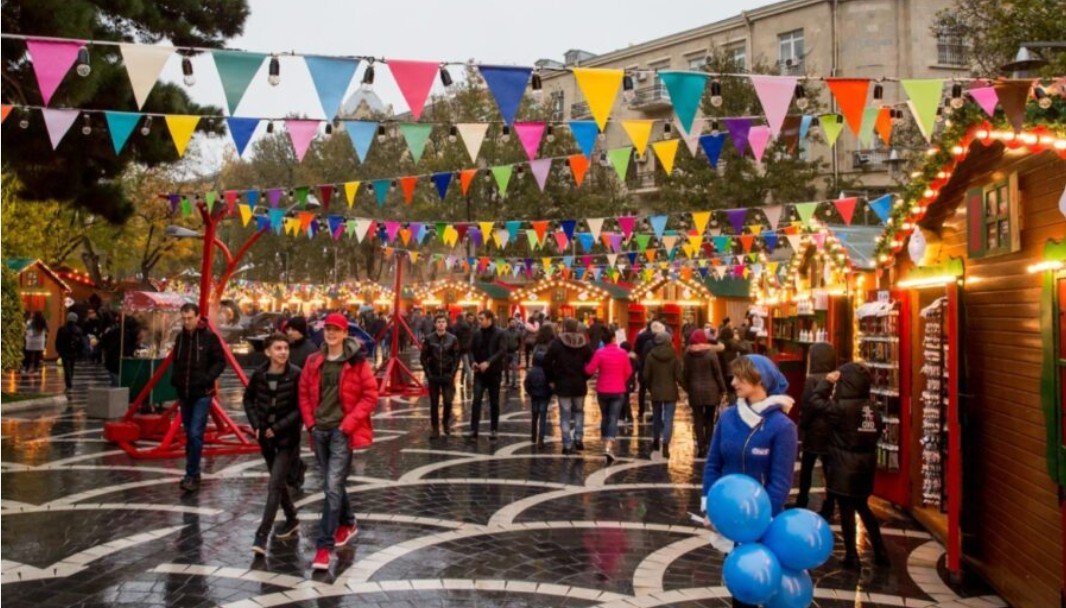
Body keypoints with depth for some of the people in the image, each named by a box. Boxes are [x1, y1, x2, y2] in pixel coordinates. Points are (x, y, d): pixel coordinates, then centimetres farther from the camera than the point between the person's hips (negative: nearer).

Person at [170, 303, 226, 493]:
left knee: (195, 434, -12)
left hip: (202, 394, -6)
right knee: (189, 434, 13)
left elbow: (220, 362, -6)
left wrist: (207, 378, -18)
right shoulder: (180, 337, 8)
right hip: (184, 393, 6)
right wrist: (174, 378, 4)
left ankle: (192, 475, -7)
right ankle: (192, 473, 22)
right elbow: (175, 361, 20)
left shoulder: (210, 337, -8)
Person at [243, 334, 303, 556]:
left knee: (274, 485, -10)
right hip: (265, 437, 5)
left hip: (287, 438, -5)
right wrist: (256, 424, 0)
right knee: (279, 482, 19)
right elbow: (248, 399, 11)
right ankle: (292, 520, 38)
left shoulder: (296, 375, -14)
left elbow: (300, 408, -13)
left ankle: (261, 536, -9)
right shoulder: (259, 374, -3)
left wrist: (278, 427, -16)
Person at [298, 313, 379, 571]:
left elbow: (371, 395, -7)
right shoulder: (314, 362, 6)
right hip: (319, 431, 5)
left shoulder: (356, 362, -7)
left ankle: (324, 546, -6)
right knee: (332, 484, 18)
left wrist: (349, 424, -12)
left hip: (342, 431, -5)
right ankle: (347, 524, 40)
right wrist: (310, 422, 3)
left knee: (333, 486, -11)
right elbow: (304, 393, 14)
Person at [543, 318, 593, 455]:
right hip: (580, 384, 3)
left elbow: (547, 363, -10)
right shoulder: (584, 344, 0)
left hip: (562, 384, -2)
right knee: (579, 411, 21)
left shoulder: (556, 343, -8)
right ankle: (578, 439, 11)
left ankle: (567, 445, 3)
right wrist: (585, 377, 8)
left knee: (565, 415, 4)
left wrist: (551, 380, 1)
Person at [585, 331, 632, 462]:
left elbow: (589, 370, -11)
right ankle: (609, 447, -19)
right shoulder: (622, 353, -5)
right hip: (618, 391, -1)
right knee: (613, 419, -3)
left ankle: (606, 444, 27)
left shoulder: (599, 353, -10)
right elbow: (629, 372, 4)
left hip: (602, 390, 1)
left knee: (605, 417, 18)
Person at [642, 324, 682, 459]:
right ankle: (665, 445, -12)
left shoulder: (650, 356, -6)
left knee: (656, 416, 19)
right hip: (671, 392, -2)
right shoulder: (674, 356, -8)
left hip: (656, 392, 2)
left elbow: (646, 376, -4)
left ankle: (655, 441, 36)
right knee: (668, 419, -1)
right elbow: (679, 376, -9)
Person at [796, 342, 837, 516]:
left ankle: (801, 504, 21)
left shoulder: (812, 380, -16)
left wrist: (801, 427, -2)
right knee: (830, 470, 8)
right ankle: (828, 508, 10)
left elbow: (807, 408, -15)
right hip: (832, 432, 4)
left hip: (814, 432, -4)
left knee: (806, 470, 12)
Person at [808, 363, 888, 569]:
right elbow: (875, 435, 10)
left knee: (847, 511, 4)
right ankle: (880, 552, 24)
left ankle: (852, 557, 11)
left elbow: (816, 401, -11)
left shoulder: (843, 407, -19)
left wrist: (827, 381, -4)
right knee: (863, 507, 21)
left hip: (845, 466, -7)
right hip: (865, 465, 7)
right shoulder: (872, 408, 2)